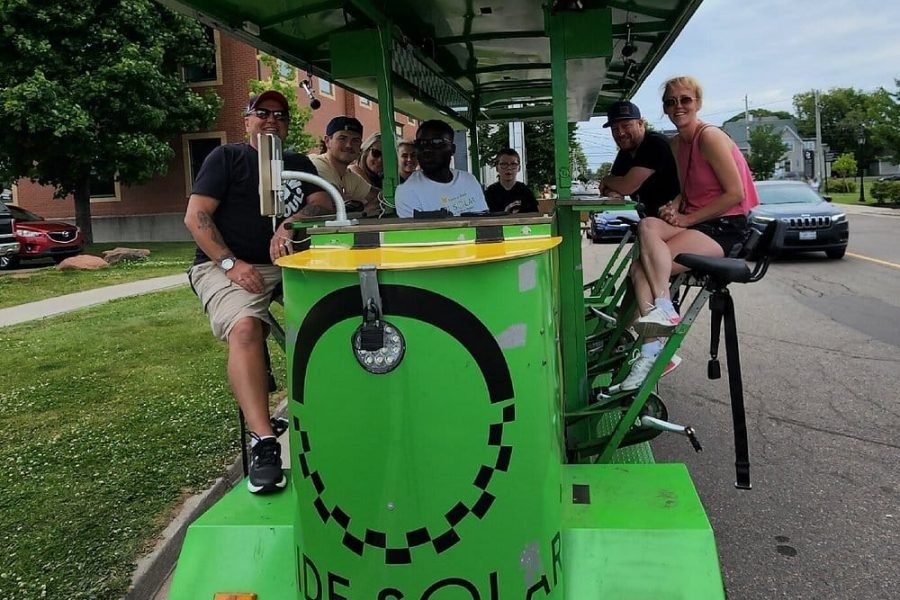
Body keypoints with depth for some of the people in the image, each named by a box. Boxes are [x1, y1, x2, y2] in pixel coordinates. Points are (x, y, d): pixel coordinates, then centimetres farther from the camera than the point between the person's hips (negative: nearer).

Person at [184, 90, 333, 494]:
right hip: (224, 265, -4)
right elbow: (195, 216, 0)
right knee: (245, 326, -35)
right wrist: (231, 263, -14)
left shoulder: (299, 165, 22)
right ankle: (263, 442, -38)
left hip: (285, 264, 4)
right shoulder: (226, 158, 9)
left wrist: (289, 226, -15)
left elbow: (325, 205, 6)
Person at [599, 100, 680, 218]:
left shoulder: (656, 144, -16)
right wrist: (610, 192, -9)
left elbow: (627, 187, -21)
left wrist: (606, 180, -1)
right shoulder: (624, 153, 12)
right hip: (649, 217, 8)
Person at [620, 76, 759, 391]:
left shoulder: (709, 137, -11)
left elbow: (735, 194, -15)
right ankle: (652, 351, -21)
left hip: (726, 228, -8)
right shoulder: (677, 143, 15)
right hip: (693, 224, 8)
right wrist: (675, 206, 0)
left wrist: (687, 219, -13)